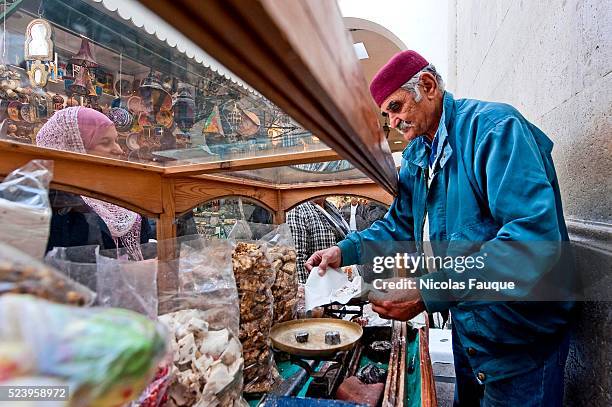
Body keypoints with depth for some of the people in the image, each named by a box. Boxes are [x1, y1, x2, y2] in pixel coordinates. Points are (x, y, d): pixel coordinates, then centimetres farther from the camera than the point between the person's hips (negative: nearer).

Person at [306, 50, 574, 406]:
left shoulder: (495, 127, -22)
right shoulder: (417, 155, 4)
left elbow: (536, 240, -33)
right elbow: (402, 226, 9)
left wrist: (429, 291, -36)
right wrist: (345, 250, -6)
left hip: (520, 341, -7)